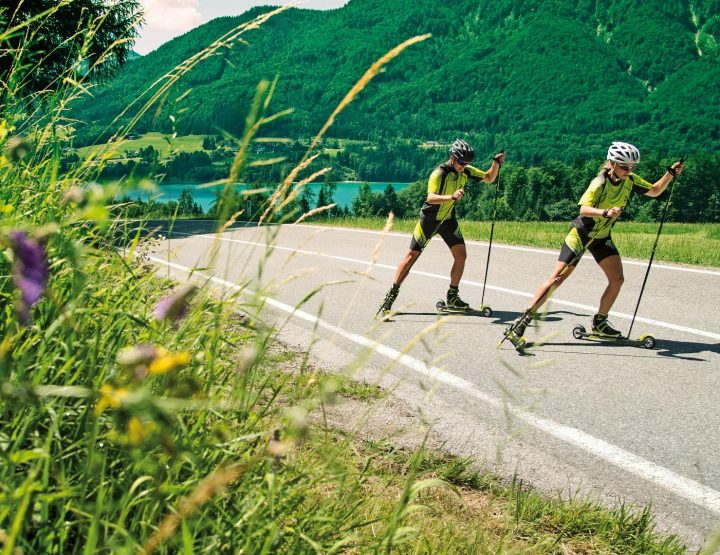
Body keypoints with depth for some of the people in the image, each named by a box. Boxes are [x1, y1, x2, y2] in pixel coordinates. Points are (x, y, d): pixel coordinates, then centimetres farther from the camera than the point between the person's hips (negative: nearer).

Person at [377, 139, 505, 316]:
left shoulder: (465, 171, -4)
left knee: (461, 255, -2)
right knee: (412, 256, -6)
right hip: (430, 218, -6)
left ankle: (452, 298, 11)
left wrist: (496, 163, -9)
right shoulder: (439, 173, -24)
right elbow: (430, 198, -39)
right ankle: (391, 295, 1)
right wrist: (451, 197, -55)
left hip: (448, 218, 6)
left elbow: (489, 178, 9)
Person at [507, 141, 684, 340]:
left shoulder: (630, 180, -4)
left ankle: (599, 323, 12)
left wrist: (670, 174, -3)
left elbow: (655, 191, 11)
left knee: (617, 279, -3)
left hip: (602, 237, 7)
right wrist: (605, 212, -55)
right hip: (581, 233, -7)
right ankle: (525, 318, -13)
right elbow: (584, 209, -39)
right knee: (558, 277, -14)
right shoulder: (600, 183, -24)